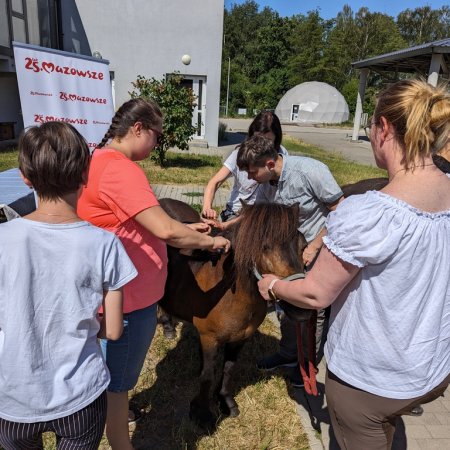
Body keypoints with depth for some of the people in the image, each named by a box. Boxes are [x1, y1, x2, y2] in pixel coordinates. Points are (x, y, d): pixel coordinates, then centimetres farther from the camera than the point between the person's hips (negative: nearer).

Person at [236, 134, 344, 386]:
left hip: (321, 250, -6)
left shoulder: (310, 171, -28)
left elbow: (340, 210, -22)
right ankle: (288, 353, 41)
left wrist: (313, 247, -23)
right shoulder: (266, 185, -7)